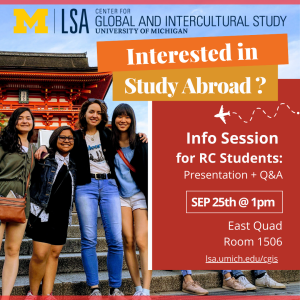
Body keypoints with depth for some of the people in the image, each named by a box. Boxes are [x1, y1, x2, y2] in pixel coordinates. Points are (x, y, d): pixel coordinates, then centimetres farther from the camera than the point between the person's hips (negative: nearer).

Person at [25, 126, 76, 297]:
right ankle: (33, 294, 6)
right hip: (43, 213, -5)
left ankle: (47, 294, 11)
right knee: (40, 254, -11)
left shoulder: (73, 165, 13)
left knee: (54, 253, 6)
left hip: (62, 216, 5)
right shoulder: (44, 160, -1)